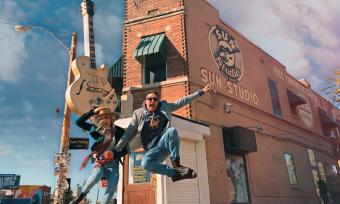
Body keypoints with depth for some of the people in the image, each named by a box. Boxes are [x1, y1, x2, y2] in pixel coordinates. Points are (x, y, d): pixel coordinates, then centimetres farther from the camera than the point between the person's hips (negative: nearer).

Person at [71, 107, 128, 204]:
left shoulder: (119, 131, 2)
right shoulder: (97, 130, 8)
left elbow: (125, 150, 2)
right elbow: (79, 122, 11)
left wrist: (114, 154, -17)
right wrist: (92, 112, 2)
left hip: (113, 163, 0)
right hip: (99, 161, 0)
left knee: (112, 189, -17)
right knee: (96, 177, -31)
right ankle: (81, 195, -4)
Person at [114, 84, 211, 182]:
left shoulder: (164, 107, 12)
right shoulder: (138, 113, 8)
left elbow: (182, 102, 13)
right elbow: (128, 133, 10)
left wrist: (201, 92, 11)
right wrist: (116, 150, 4)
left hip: (165, 143, 1)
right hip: (152, 149, 0)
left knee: (172, 131, -33)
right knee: (145, 163, -35)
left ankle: (176, 164, -21)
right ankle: (175, 173, -19)